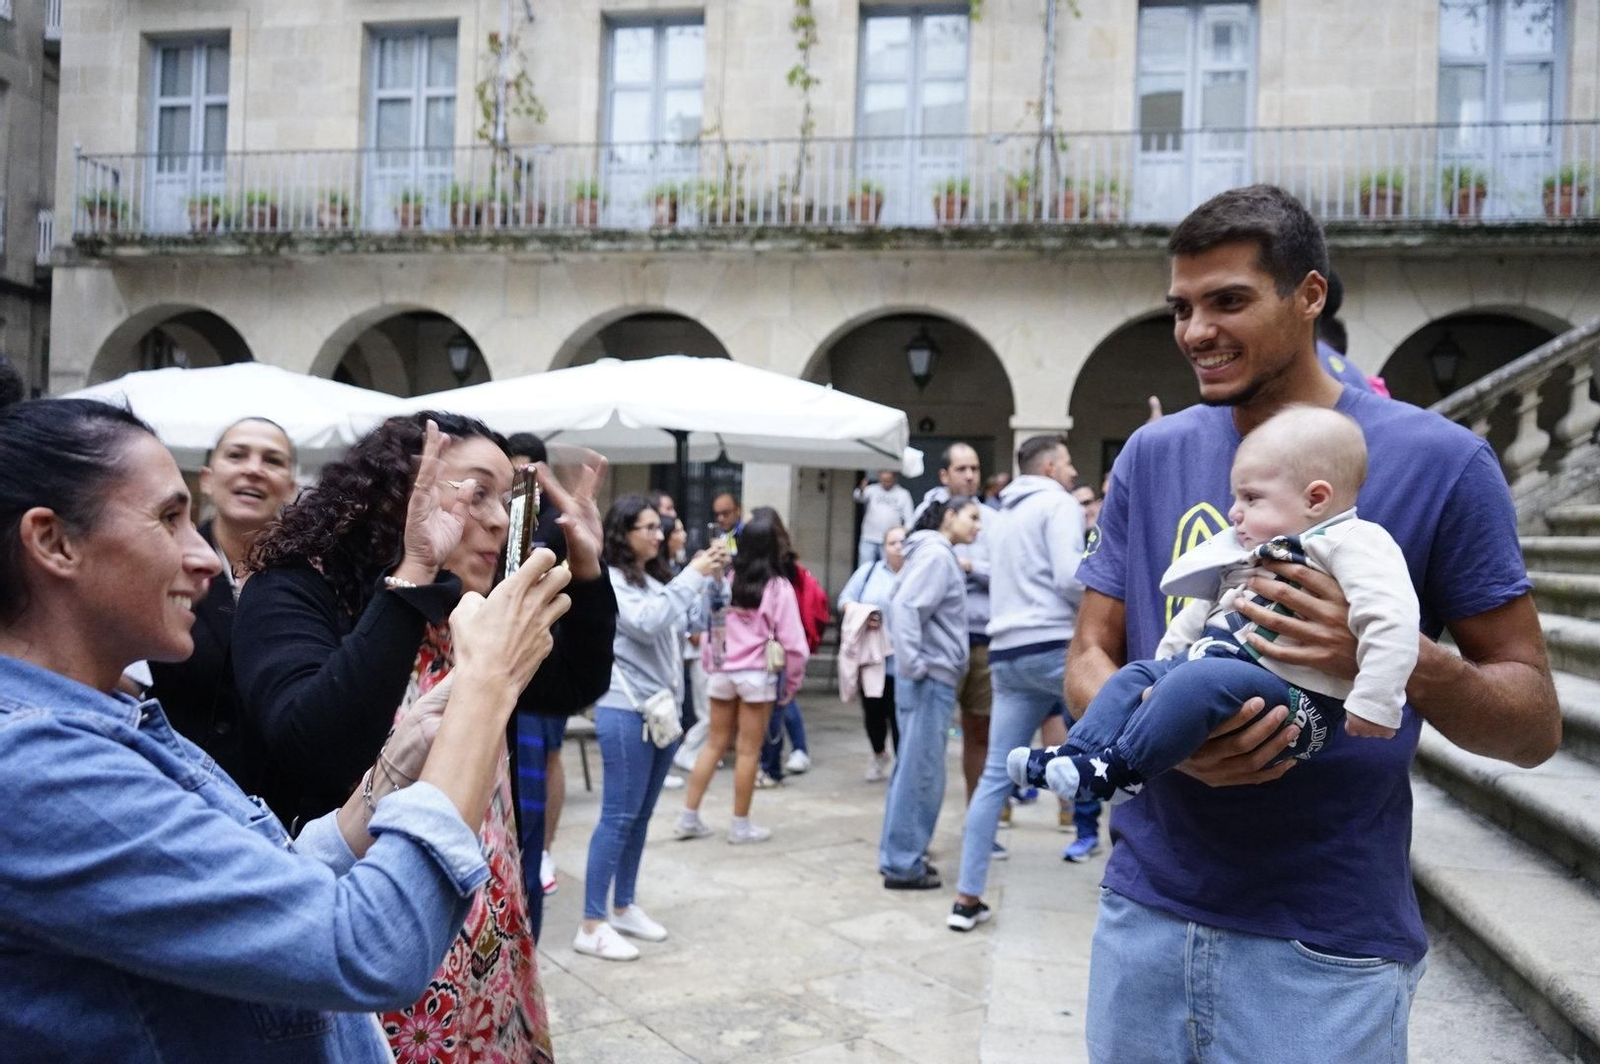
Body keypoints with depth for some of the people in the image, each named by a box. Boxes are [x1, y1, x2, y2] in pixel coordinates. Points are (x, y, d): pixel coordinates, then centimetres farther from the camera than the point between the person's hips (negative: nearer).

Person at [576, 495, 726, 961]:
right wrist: (693, 576, -18)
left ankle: (623, 908, 24)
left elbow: (686, 627, 15)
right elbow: (647, 623, -23)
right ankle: (591, 925, -2)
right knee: (618, 817, -7)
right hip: (627, 713, -8)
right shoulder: (607, 581, -10)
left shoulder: (653, 582, 15)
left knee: (640, 816, 13)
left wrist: (706, 580, 5)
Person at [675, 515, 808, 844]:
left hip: (721, 672, 4)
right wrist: (793, 680, 4)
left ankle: (689, 817, 17)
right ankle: (741, 826, 15)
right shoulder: (778, 587, -9)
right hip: (757, 675, -4)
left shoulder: (726, 581, 1)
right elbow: (791, 640, -9)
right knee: (748, 751, 6)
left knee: (715, 743, 14)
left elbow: (709, 627, 5)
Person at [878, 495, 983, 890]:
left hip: (932, 679, 10)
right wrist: (915, 665, -21)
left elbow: (900, 603, 20)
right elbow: (904, 607, -24)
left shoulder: (939, 554, 16)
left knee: (911, 771, 15)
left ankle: (899, 856, 25)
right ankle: (904, 865, 4)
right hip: (930, 680, -10)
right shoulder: (937, 554, -13)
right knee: (922, 775, -3)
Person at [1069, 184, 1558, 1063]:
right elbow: (1089, 658, 3)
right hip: (1145, 909, 4)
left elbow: (1535, 724, -5)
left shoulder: (1438, 460, -7)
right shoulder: (1152, 455, 3)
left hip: (1329, 943, -3)